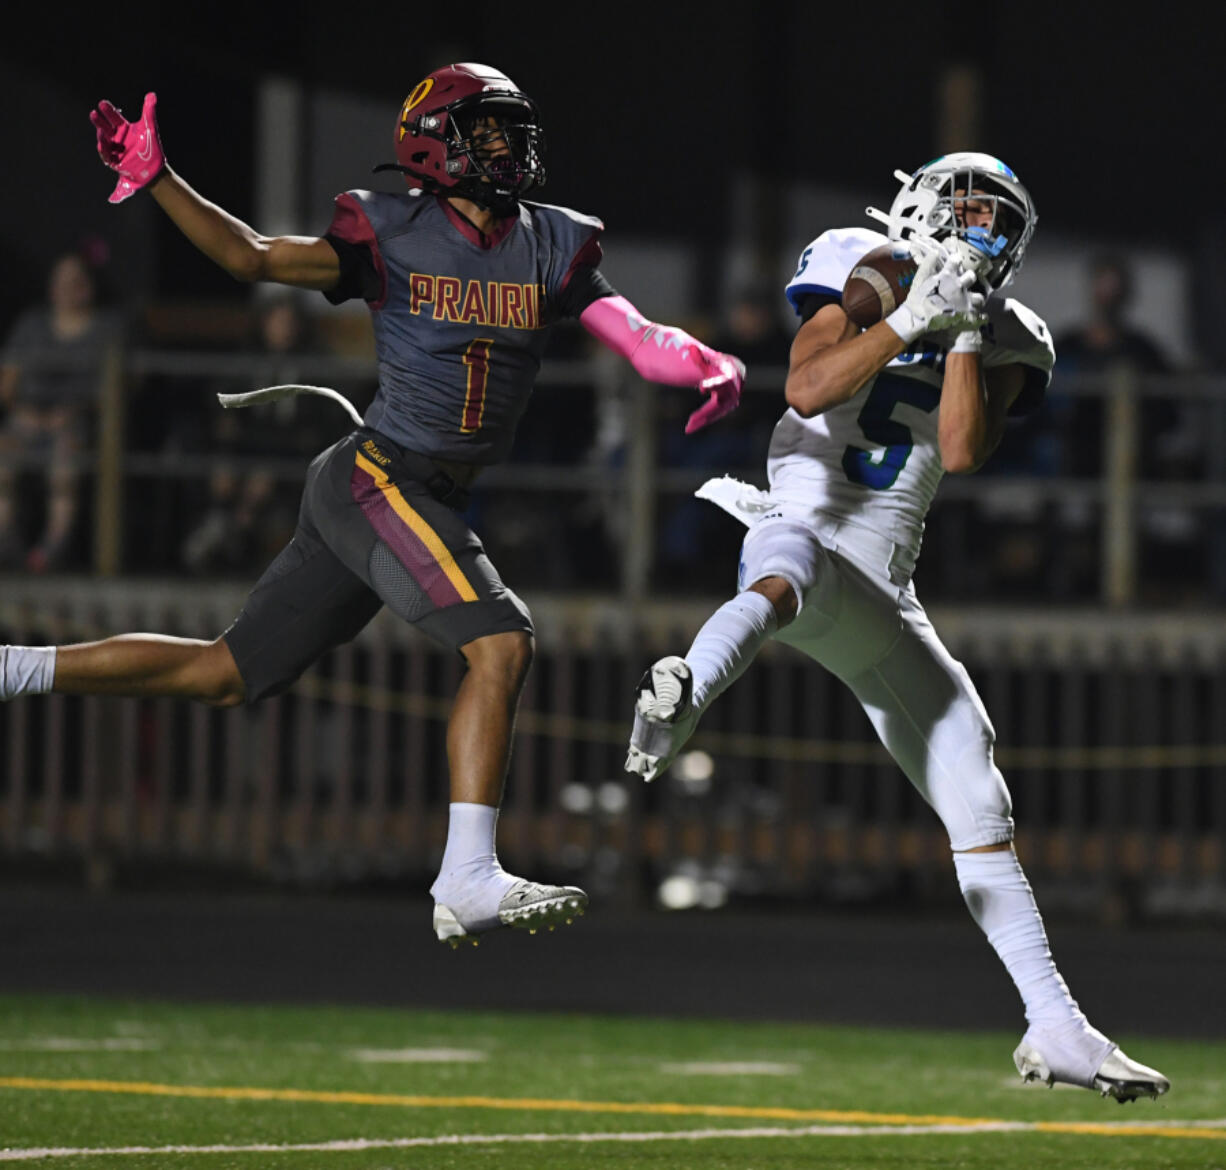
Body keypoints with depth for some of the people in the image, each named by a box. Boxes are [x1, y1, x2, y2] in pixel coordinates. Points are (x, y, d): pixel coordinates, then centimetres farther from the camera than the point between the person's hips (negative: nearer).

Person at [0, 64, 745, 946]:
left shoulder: (551, 248, 6)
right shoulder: (393, 236, -6)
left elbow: (636, 336, -3)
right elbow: (251, 256, -3)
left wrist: (713, 366, -24)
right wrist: (155, 181, -14)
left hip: (434, 499, 6)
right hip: (377, 478, -6)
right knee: (501, 644, -21)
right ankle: (468, 882, -23)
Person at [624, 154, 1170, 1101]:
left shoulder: (1006, 341, 14)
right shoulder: (858, 265, 6)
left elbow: (963, 450, -4)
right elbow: (808, 388, -10)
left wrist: (966, 331, -10)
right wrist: (912, 318, -17)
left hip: (884, 596, 5)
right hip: (798, 532, -5)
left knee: (979, 805, 5)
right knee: (788, 576, -44)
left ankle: (1054, 1027, 10)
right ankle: (679, 702, -74)